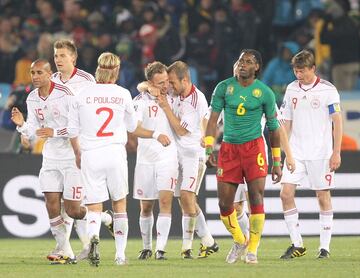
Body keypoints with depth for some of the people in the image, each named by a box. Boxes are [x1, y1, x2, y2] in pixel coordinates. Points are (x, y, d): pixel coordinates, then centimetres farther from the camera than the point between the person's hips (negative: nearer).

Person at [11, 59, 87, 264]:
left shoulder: (65, 95, -16)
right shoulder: (32, 99, 5)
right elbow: (34, 132, 10)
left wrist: (55, 132, -23)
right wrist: (22, 124, -10)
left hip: (72, 156, -6)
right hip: (51, 157, 6)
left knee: (73, 210, -5)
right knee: (52, 203, -4)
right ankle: (65, 251, 5)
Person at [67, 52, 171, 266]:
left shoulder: (83, 94, 1)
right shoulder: (123, 94, 2)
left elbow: (73, 131, 8)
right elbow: (133, 128, 14)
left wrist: (78, 154, 25)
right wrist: (155, 134, 31)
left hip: (90, 155, 0)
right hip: (115, 153, 0)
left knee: (94, 206, 2)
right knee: (120, 204, 15)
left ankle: (94, 237, -29)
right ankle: (120, 254, 17)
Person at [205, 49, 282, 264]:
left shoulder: (265, 93, 1)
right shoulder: (224, 87, 3)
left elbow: (274, 127, 8)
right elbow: (214, 118, 1)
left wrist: (277, 162, 8)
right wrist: (209, 147, -13)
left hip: (253, 147, -2)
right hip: (229, 148, 2)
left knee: (256, 198, -11)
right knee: (225, 204, 0)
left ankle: (253, 249, 1)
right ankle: (239, 242, 24)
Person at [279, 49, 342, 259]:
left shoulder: (327, 90, -5)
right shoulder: (292, 89, 9)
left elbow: (337, 122, -4)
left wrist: (336, 153, -9)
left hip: (321, 153, -4)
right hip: (296, 153, 4)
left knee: (323, 197, 0)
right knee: (286, 193, -7)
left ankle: (325, 247, 7)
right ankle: (297, 245, 2)